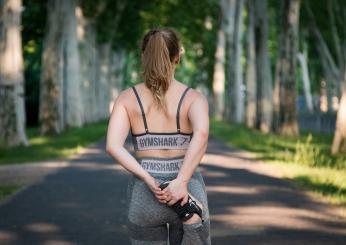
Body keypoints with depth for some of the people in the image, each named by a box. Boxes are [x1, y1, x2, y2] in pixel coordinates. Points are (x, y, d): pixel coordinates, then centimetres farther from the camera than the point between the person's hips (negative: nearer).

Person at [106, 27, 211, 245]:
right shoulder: (194, 97, -3)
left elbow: (113, 146, -12)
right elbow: (201, 133, -24)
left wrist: (148, 180, -15)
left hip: (144, 194, 1)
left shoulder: (127, 97, 2)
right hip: (187, 192, -1)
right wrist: (181, 181, -26)